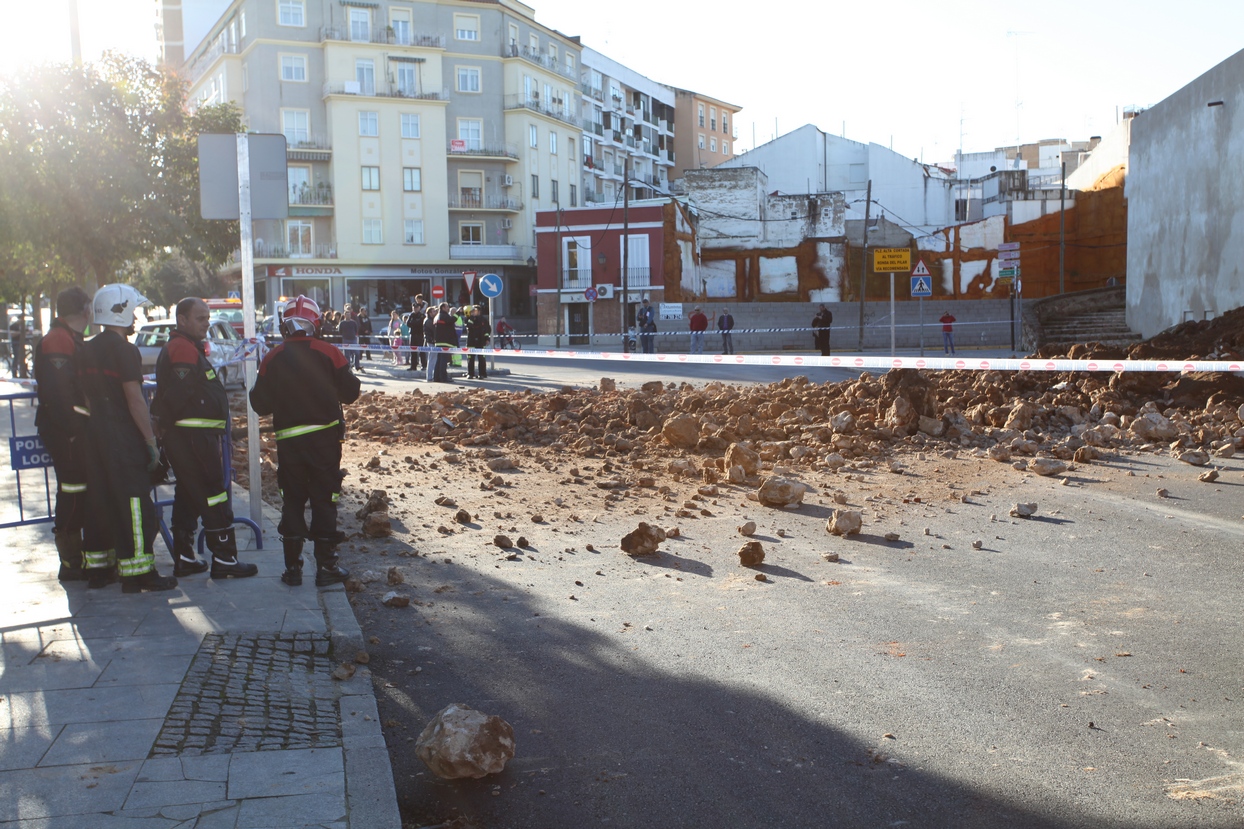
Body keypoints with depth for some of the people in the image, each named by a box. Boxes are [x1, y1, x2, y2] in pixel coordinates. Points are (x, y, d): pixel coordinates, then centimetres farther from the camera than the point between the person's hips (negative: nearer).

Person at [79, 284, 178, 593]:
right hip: (124, 438, -8)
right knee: (135, 505, -3)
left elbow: (88, 396, 16)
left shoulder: (88, 350, 11)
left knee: (104, 501, 15)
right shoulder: (124, 350, -14)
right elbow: (135, 400, -17)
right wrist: (151, 441, -13)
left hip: (97, 436, 8)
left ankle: (100, 564, 21)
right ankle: (139, 572, -1)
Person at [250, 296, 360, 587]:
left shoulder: (272, 359, -2)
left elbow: (260, 405, 0)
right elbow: (351, 393, -2)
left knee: (292, 501, 11)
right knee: (324, 500, 5)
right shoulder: (328, 353, -7)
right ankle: (326, 566, 7)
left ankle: (292, 567, 13)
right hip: (325, 437, -1)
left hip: (288, 440, 2)